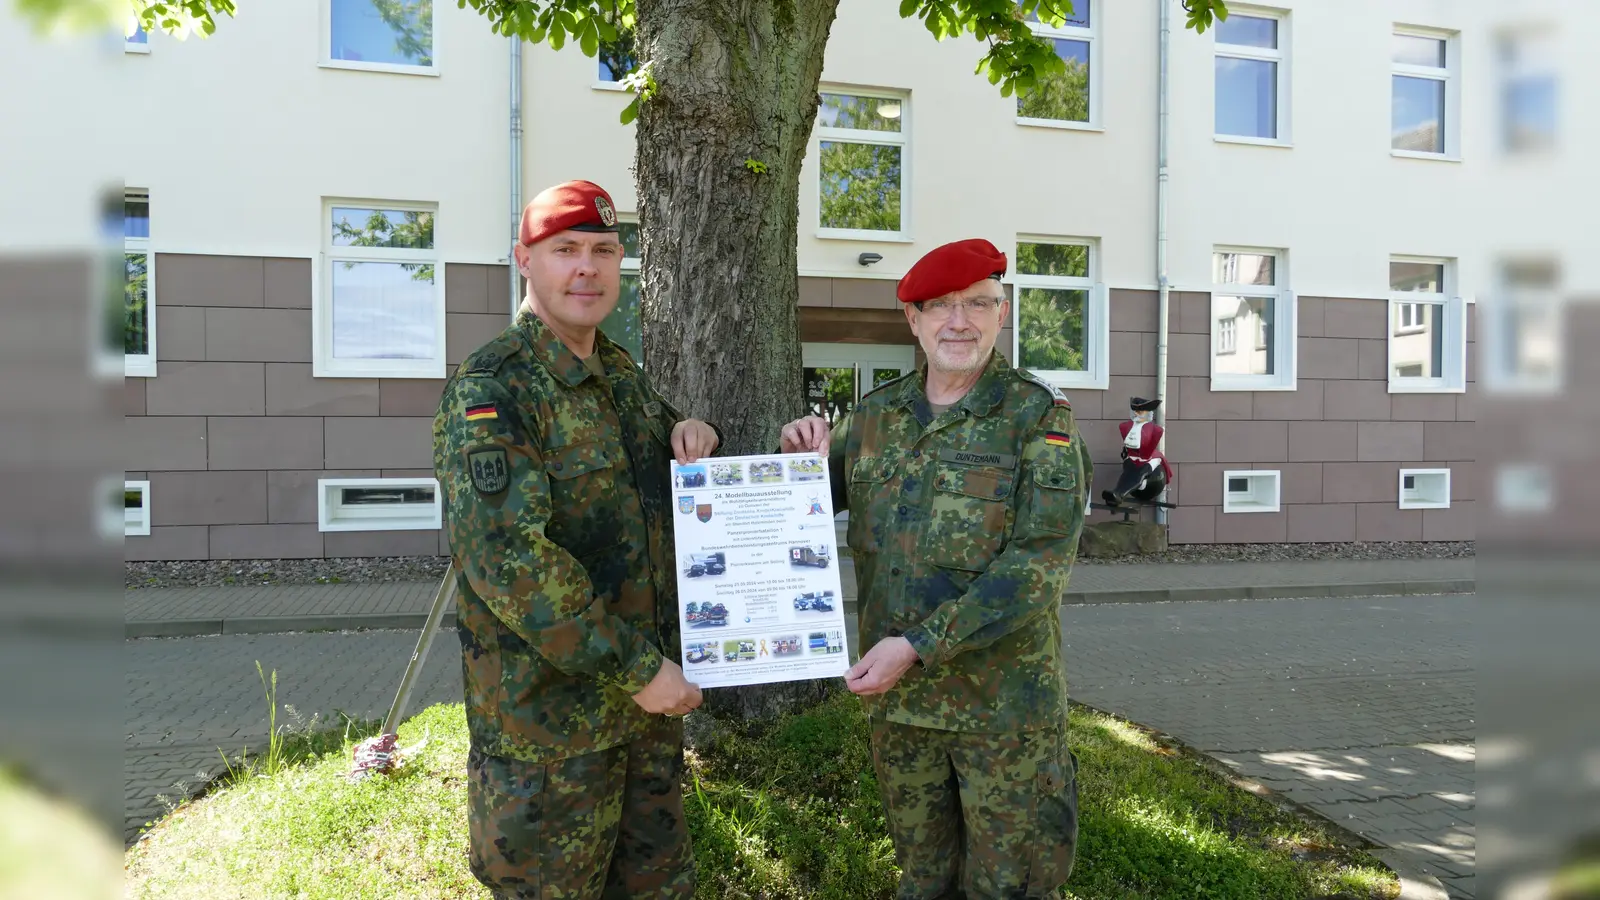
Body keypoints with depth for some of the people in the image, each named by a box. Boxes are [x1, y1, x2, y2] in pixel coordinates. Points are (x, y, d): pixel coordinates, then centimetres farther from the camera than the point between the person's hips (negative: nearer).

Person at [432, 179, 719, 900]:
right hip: (548, 711, -7)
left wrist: (688, 433, 2)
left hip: (650, 694, 8)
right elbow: (504, 557, -26)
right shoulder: (490, 387, -17)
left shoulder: (621, 373, 9)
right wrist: (635, 668, -23)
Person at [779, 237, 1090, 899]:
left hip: (1006, 702, -4)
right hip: (896, 698, 4)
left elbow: (1042, 560, -18)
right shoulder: (874, 416, 4)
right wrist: (800, 460, -9)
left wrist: (919, 644, -23)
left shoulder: (1039, 416, -8)